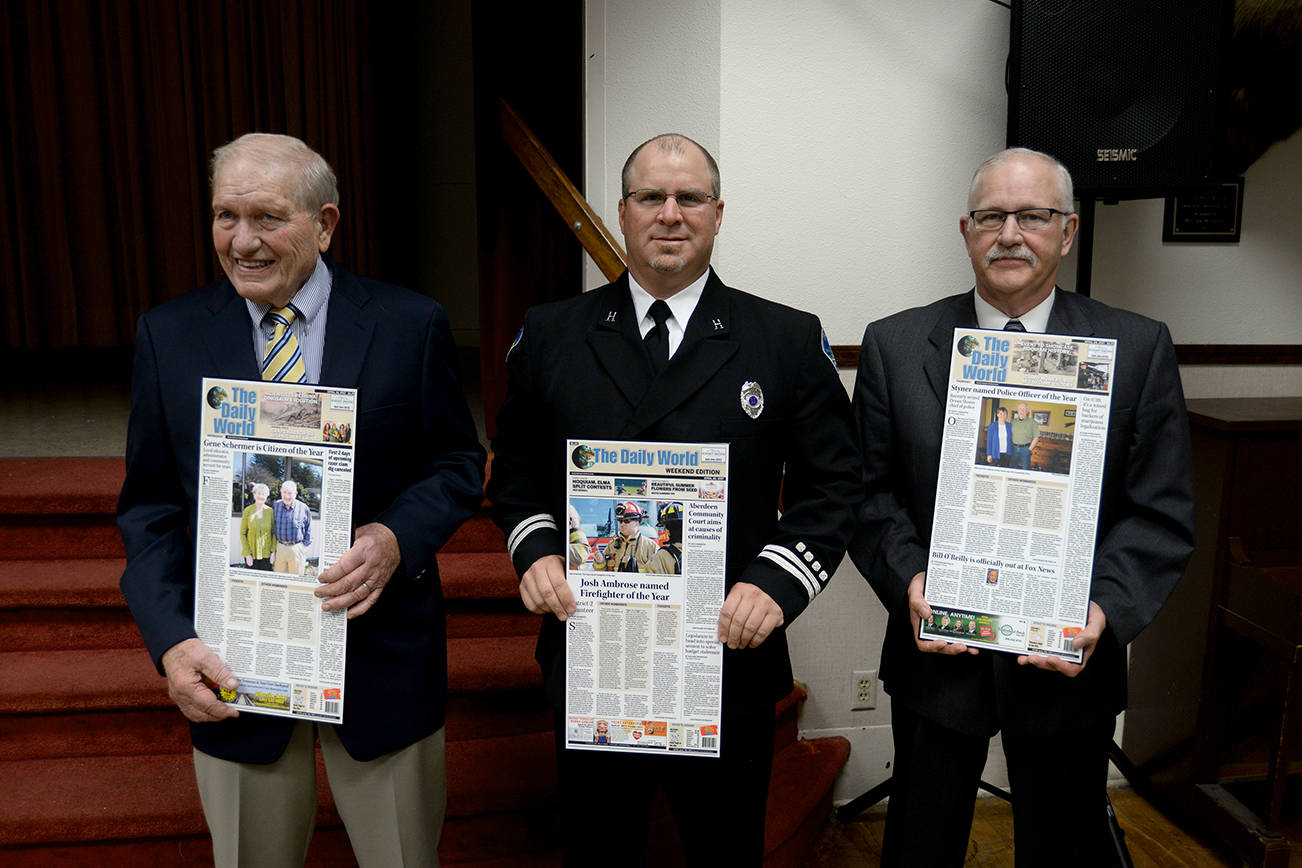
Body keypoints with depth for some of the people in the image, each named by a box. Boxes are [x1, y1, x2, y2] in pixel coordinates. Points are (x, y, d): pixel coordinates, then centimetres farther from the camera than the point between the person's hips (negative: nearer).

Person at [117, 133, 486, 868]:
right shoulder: (168, 335, -1)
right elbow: (150, 508, 2)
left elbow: (460, 463, 0)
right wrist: (172, 638, -11)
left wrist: (397, 538, -20)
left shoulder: (411, 325, -6)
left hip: (381, 650, -1)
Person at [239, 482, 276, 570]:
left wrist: (273, 551, -2)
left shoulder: (270, 511, 1)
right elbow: (242, 533, -1)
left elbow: (274, 532, 6)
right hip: (251, 554, -1)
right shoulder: (248, 510, -3)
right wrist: (247, 554, -6)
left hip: (266, 554, 1)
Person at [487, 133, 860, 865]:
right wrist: (535, 548, -7)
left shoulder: (791, 340, -1)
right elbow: (515, 469, 11)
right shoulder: (550, 334, 4)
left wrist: (778, 581, -14)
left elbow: (834, 485, -1)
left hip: (730, 660, -1)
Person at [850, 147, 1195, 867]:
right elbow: (870, 493, -2)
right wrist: (908, 580, -17)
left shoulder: (1139, 349, -3)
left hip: (1071, 667, 1)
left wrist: (1106, 609, -20)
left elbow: (1162, 514, -5)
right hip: (936, 655, 0)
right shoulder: (894, 345, -2)